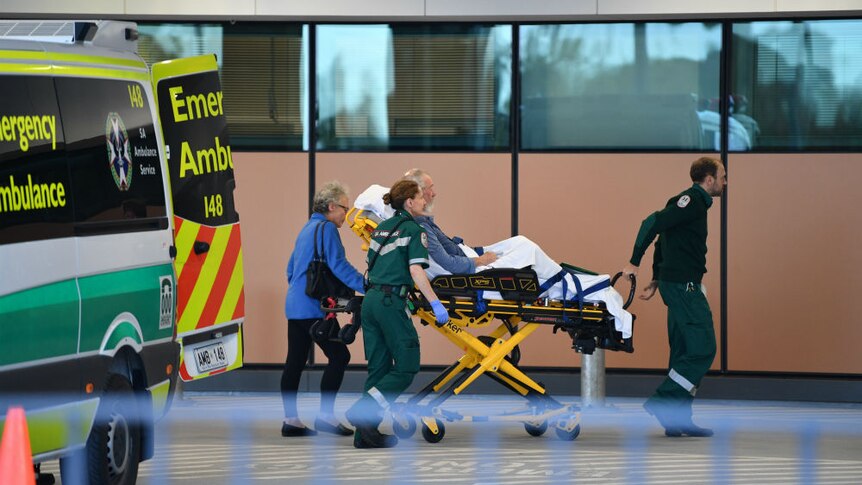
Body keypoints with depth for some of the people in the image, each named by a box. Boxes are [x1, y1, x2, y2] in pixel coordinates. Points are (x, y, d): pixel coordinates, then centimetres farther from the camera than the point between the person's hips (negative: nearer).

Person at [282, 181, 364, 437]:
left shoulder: (308, 228, 20)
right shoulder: (326, 229, -9)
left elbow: (291, 269, 28)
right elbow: (339, 267, -18)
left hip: (295, 305, 10)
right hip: (312, 308, -10)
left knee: (295, 361, 8)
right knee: (339, 356, -8)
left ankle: (290, 419, 9)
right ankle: (325, 415, -11)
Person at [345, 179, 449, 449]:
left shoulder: (381, 229, 18)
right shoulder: (413, 230, -5)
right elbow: (416, 271, -15)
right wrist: (436, 304, -15)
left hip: (371, 300, 8)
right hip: (391, 302, -8)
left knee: (379, 367, 10)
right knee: (406, 367, -1)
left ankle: (366, 434, 6)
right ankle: (363, 413, -13)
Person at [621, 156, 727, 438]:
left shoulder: (693, 201, 20)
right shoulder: (692, 200, -11)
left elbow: (664, 237, 23)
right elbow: (653, 223, -19)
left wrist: (657, 280, 22)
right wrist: (634, 263, -18)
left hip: (678, 285, 10)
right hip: (684, 285, -10)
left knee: (685, 351, 9)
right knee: (702, 349, -12)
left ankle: (679, 420, 9)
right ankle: (663, 401, -12)